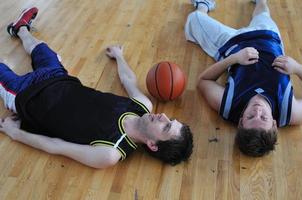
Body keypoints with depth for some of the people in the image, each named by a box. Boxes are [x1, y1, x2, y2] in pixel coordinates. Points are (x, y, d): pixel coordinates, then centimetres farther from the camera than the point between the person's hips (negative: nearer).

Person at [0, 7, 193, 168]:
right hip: (59, 80, 5)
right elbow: (129, 79, 2)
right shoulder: (145, 105, -19)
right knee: (42, 50, 27)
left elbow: (55, 146, -26)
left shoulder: (109, 155, -36)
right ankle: (21, 28, 60)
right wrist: (119, 55, 19)